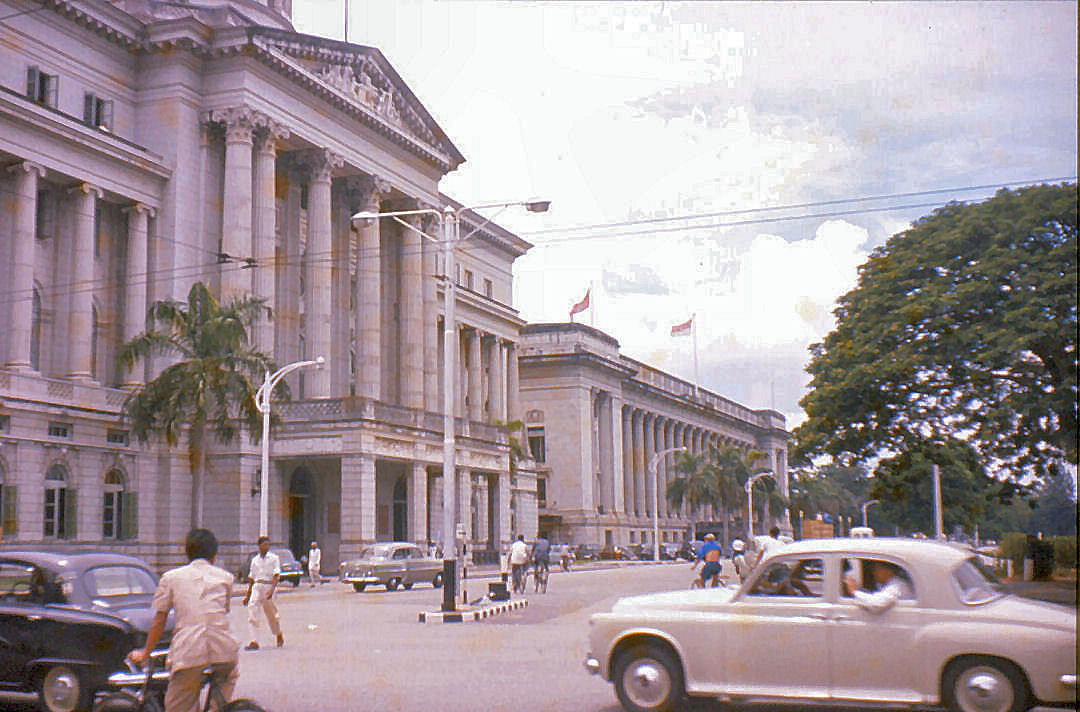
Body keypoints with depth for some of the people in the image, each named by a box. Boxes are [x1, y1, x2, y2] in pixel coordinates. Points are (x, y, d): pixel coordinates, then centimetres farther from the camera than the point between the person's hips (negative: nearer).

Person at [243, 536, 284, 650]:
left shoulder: (274, 558, 0)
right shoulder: (255, 560, 13)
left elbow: (277, 576, -9)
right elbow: (251, 578, 18)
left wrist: (272, 589, -23)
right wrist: (248, 595, 18)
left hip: (269, 586, -3)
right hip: (256, 587, 3)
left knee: (271, 613, 7)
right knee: (252, 610, -12)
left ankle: (279, 635, 33)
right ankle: (254, 642, -13)